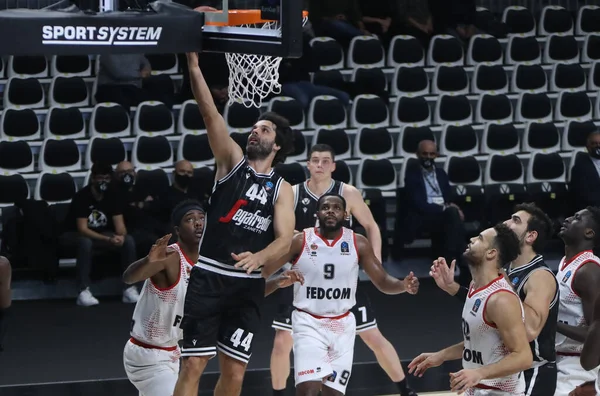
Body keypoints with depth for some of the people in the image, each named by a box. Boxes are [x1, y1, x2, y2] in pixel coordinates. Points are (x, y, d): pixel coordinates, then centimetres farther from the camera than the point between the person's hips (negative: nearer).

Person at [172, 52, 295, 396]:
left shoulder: (282, 189, 8)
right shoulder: (232, 161, 6)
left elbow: (284, 239, -4)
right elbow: (210, 113, -5)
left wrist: (258, 258, -26)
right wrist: (194, 67, -16)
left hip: (248, 286, 2)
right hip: (209, 277, -2)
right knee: (193, 365, -7)